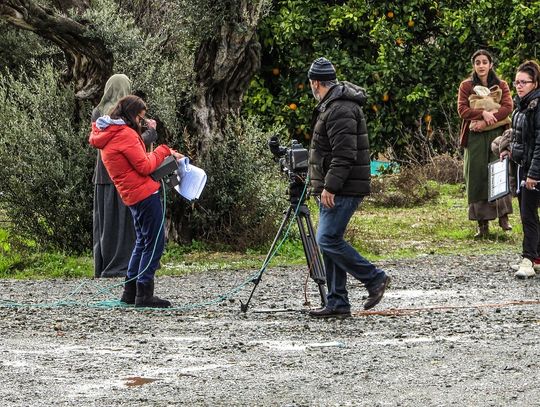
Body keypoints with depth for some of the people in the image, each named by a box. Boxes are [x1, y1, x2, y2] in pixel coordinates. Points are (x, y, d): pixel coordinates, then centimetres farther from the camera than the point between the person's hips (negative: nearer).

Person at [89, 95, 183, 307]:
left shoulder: (106, 135, 15)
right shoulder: (125, 134, -15)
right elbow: (145, 166, -15)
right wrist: (163, 151, -2)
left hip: (132, 195, 10)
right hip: (145, 192, -10)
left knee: (143, 241, 19)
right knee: (155, 242, -5)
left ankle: (130, 292, 20)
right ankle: (144, 295, -6)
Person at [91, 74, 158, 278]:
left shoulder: (98, 113, 7)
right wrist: (151, 131, 5)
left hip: (103, 176, 5)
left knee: (104, 221, 11)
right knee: (125, 221, 0)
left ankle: (102, 266, 12)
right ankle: (120, 265, -2)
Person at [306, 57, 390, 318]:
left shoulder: (340, 109, -16)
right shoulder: (331, 105, 19)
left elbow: (344, 154, -23)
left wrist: (330, 187, -24)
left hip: (343, 189, -11)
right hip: (333, 189, 11)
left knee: (328, 240, -13)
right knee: (330, 241, 9)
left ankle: (374, 278, -4)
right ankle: (337, 304, 10)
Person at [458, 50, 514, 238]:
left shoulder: (501, 85, 9)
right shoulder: (466, 86, 8)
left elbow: (508, 107, -4)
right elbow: (462, 109, -3)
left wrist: (487, 121, -16)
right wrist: (483, 113, -19)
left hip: (497, 134, 0)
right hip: (475, 137, 0)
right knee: (477, 178, -2)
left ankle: (503, 216, -7)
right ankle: (483, 224, -1)